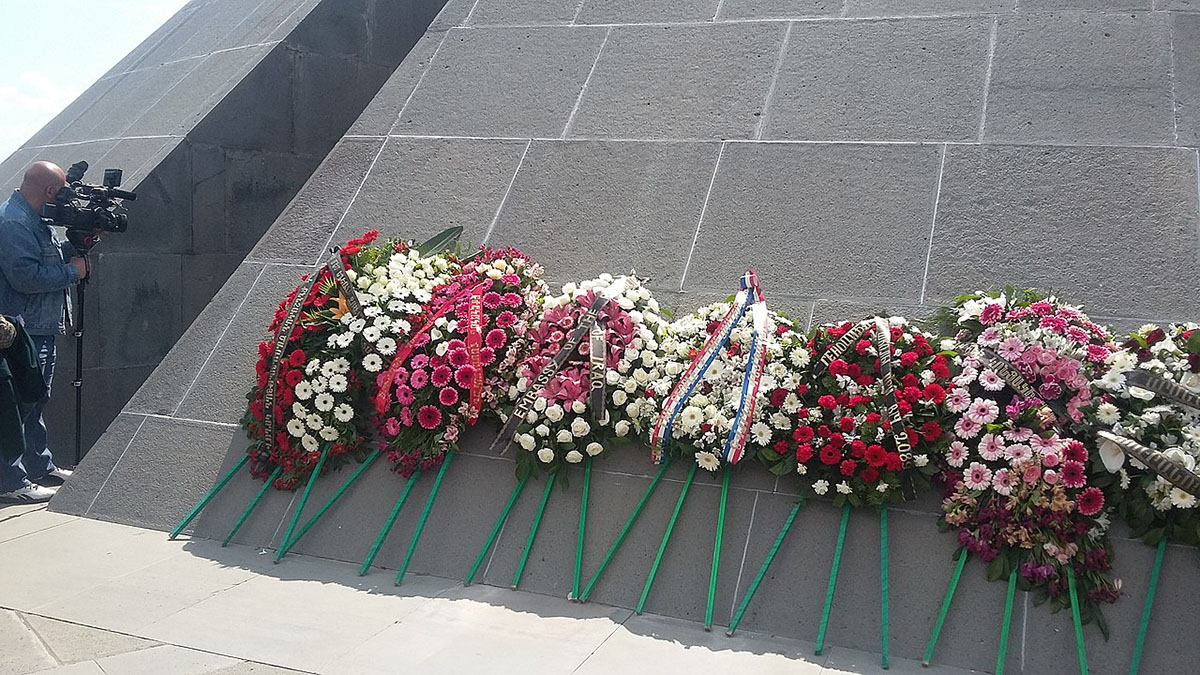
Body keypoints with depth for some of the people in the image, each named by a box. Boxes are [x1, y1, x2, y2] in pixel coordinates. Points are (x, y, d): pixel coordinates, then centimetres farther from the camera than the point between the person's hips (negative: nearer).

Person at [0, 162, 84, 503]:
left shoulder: (34, 219, 15)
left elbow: (47, 257, 23)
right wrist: (73, 271, -16)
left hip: (41, 328, 11)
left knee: (36, 400, 19)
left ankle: (40, 467, 31)